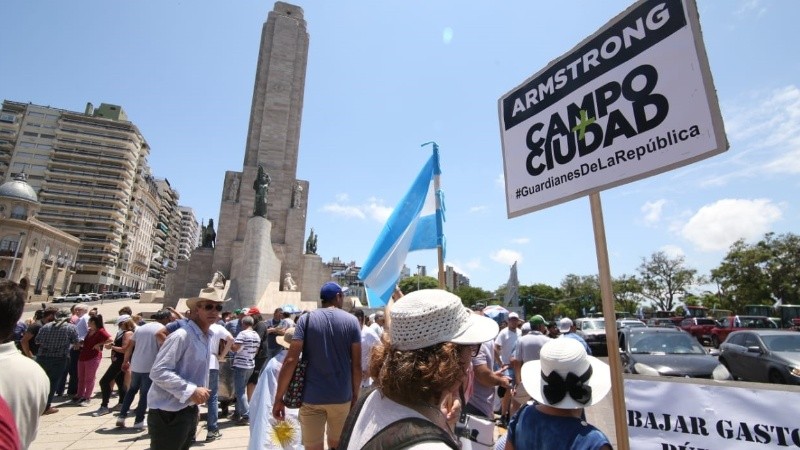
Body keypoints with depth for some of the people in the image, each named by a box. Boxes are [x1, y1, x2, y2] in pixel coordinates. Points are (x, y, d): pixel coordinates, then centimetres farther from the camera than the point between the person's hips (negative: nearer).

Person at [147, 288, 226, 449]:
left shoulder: (207, 337, 7)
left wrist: (195, 405, 17)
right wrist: (191, 390, -27)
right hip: (169, 413, -9)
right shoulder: (182, 336, -21)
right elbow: (158, 371, -25)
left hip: (189, 411, 9)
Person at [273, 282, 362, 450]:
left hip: (311, 397, -1)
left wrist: (278, 398, -4)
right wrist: (355, 394, 10)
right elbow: (356, 364, -3)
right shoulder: (351, 321, -2)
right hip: (342, 397, 1)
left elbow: (291, 360, -10)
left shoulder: (306, 319, -3)